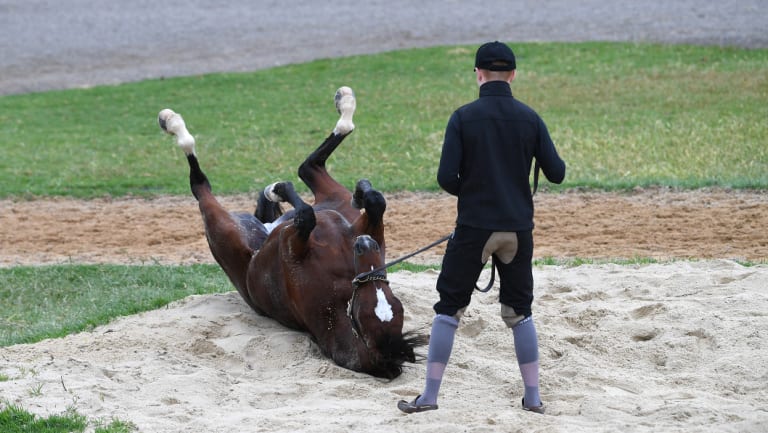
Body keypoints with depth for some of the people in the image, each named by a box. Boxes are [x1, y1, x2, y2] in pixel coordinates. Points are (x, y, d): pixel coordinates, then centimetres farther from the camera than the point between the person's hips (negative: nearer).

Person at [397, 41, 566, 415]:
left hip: (473, 229, -2)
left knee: (449, 308, 7)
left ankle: (430, 395, 6)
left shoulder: (463, 117, -8)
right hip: (518, 228, 2)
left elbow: (446, 178, -11)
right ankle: (533, 397, 15)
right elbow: (556, 174, 0)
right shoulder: (529, 118, -1)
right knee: (519, 312, 14)